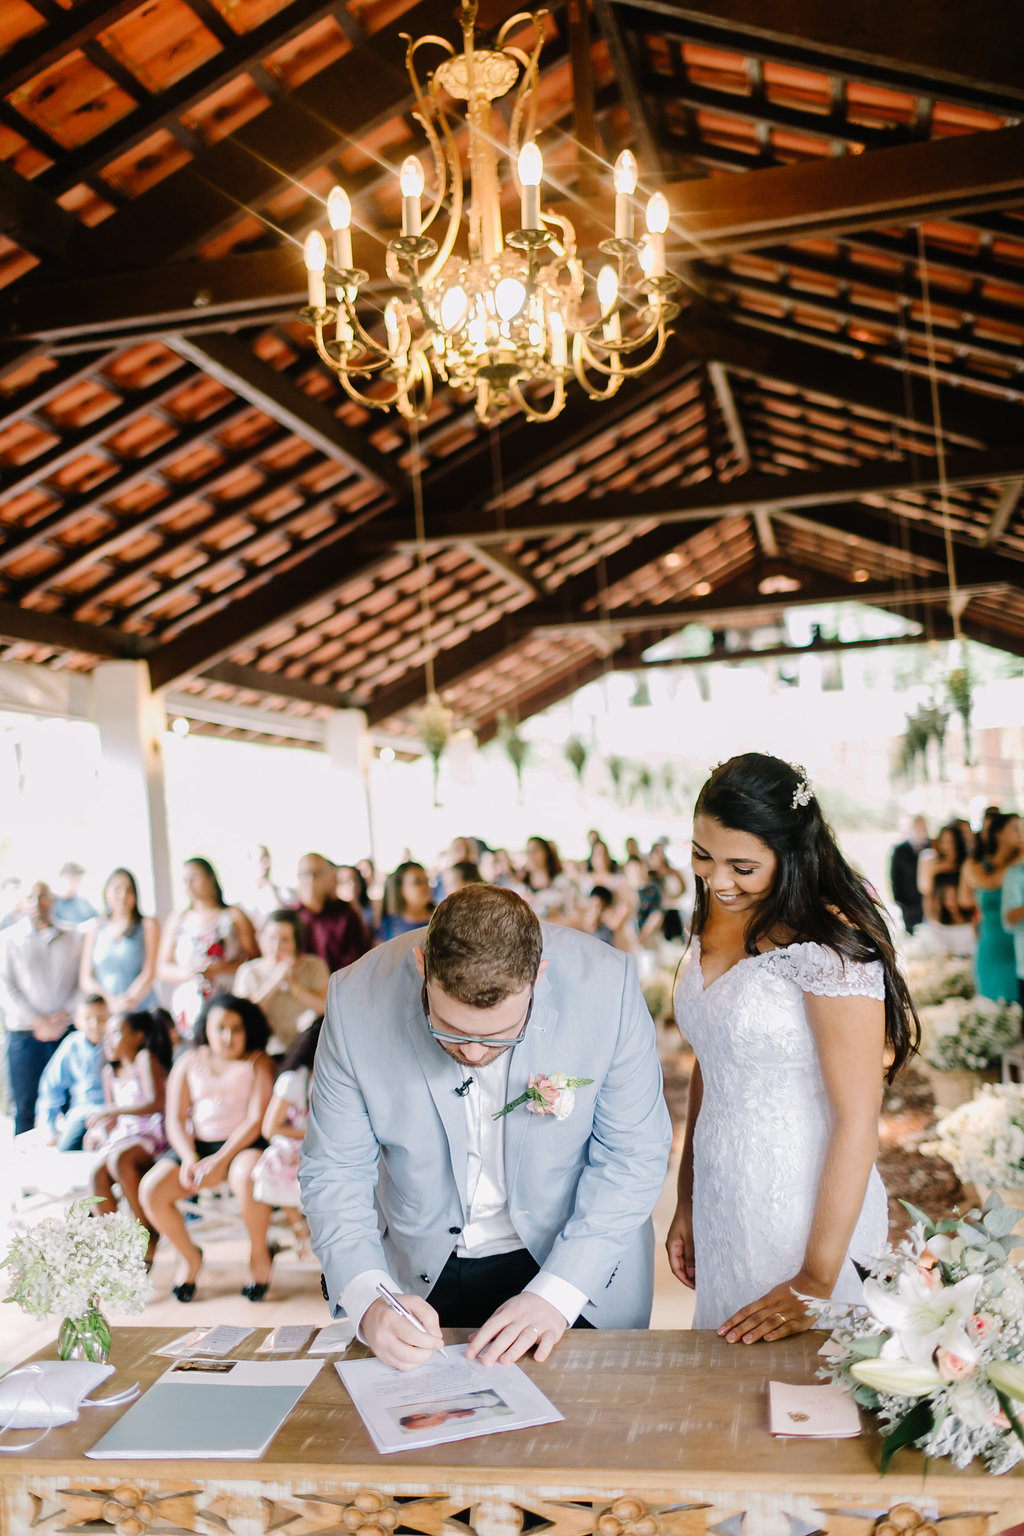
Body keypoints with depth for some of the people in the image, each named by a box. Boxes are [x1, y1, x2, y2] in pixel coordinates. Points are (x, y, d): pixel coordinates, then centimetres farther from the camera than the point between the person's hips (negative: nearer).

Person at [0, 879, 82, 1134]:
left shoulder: (72, 938, 13)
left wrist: (66, 1013, -7)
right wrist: (37, 1022, -8)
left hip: (67, 1032, 1)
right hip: (25, 1034, -1)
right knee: (26, 1108, -1)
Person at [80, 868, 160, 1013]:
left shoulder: (148, 925, 8)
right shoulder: (94, 931, 15)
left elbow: (149, 973, 2)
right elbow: (85, 979, 10)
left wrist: (130, 999, -12)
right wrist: (111, 1001, -7)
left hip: (141, 1008, -2)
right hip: (103, 1011, 2)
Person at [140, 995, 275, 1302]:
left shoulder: (257, 1062, 3)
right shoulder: (189, 1062, 12)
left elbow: (257, 1119, -7)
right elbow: (175, 1118, 6)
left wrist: (221, 1160, -19)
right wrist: (189, 1159, -13)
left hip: (242, 1144, -3)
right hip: (195, 1146, 4)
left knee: (246, 1180, -37)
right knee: (151, 1190, -21)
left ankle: (259, 1253, -7)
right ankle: (189, 1256, 7)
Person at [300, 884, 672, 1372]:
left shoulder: (608, 985, -24)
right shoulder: (357, 1002, -21)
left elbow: (633, 1156, -13)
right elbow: (333, 1172, -10)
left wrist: (556, 1295, -19)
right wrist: (368, 1302, -25)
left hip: (571, 1262, -1)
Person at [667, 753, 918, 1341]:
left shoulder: (830, 947, -22)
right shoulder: (715, 923, 2)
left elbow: (857, 1120, -20)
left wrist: (817, 1281, -18)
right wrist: (687, 1205, 13)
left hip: (806, 1217, -7)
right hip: (723, 1207, 7)